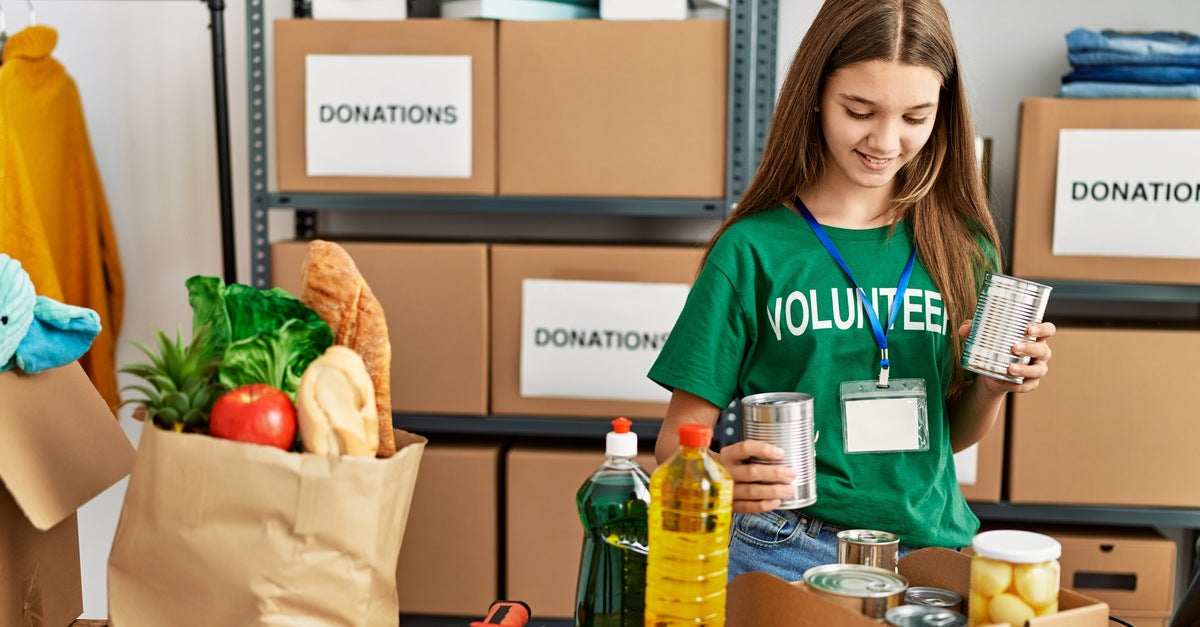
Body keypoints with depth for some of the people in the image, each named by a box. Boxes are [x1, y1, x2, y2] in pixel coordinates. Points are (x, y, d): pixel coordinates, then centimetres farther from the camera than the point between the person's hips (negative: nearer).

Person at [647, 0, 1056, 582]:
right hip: (787, 553, -3)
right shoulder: (753, 250, -6)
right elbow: (679, 438, -5)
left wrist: (993, 386, -4)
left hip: (933, 548, 4)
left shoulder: (962, 245, 5)